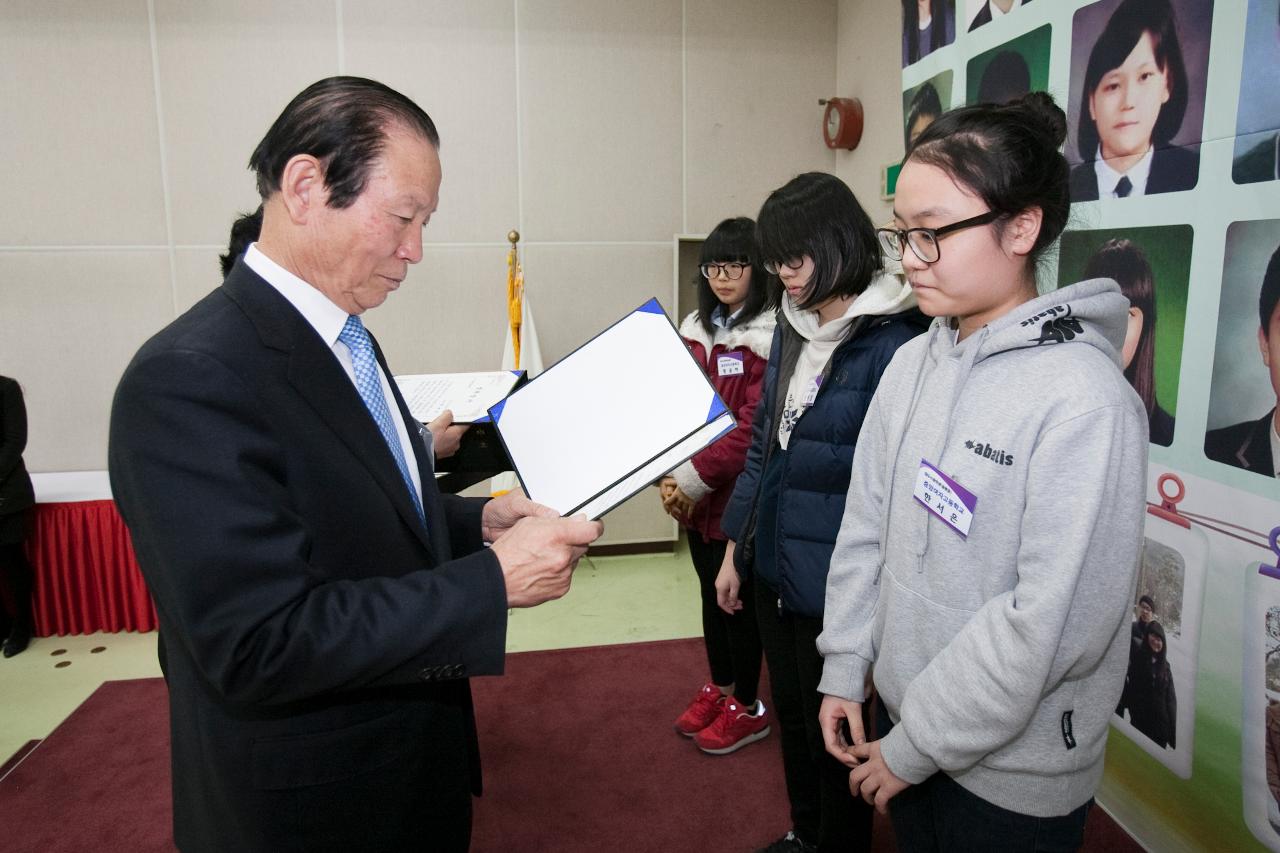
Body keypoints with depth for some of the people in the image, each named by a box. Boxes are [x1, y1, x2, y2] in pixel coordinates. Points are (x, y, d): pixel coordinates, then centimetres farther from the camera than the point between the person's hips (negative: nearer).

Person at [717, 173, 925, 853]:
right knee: (791, 714, 24)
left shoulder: (893, 344, -19)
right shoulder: (792, 329, 6)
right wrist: (735, 549, 13)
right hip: (772, 567, 7)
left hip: (835, 584, -7)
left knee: (834, 735, 13)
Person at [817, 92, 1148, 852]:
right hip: (902, 715, 5)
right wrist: (845, 671, 1)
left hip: (1012, 777, -5)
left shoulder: (1085, 398, -21)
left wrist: (916, 746, -16)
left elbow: (1054, 621, -23)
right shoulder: (913, 363, -1)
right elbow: (865, 528, 2)